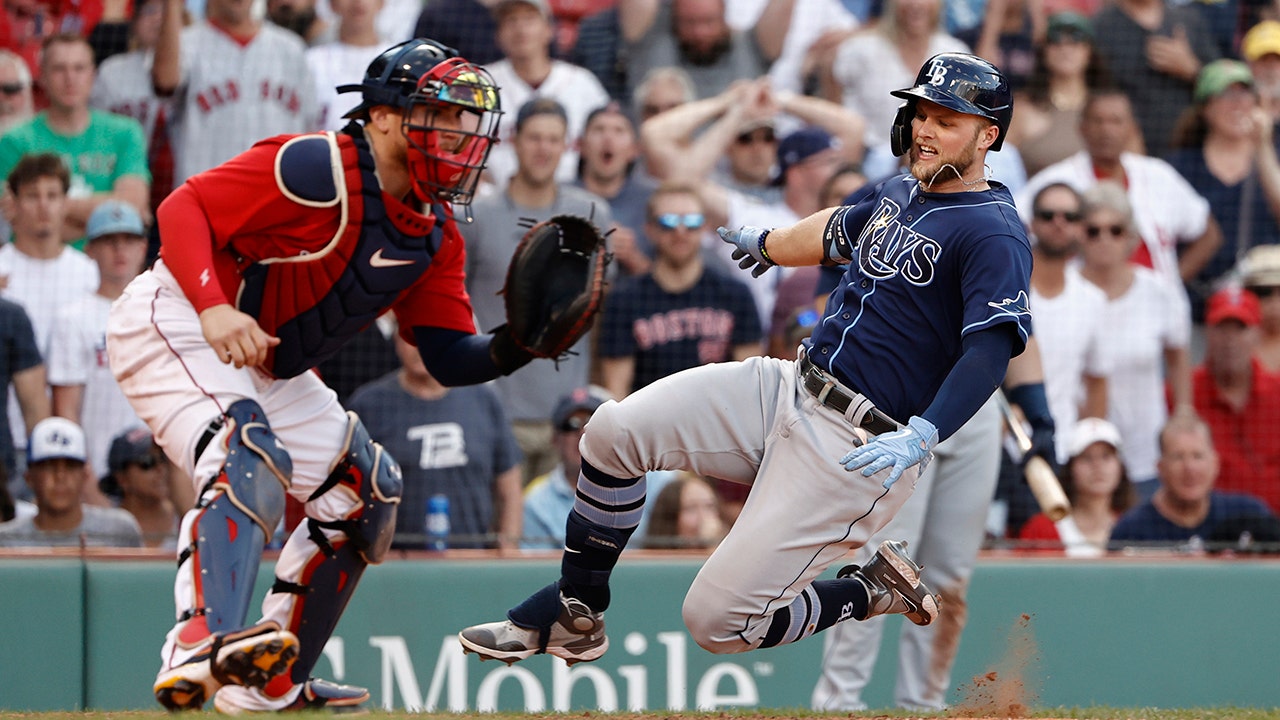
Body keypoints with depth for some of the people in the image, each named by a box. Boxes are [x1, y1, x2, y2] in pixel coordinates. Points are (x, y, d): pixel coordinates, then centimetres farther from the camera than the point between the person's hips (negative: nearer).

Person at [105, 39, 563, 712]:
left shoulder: (436, 232, 3)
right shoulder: (319, 170, -22)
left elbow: (451, 359, 2)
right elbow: (182, 208, -23)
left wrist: (516, 345, -20)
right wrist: (214, 308, -38)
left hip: (268, 369, 10)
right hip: (174, 324, -10)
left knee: (365, 490, 10)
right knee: (253, 463, -33)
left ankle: (270, 686, 15)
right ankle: (200, 648, -52)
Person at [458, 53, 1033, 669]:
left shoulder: (994, 235, -13)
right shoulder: (897, 194, 13)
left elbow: (989, 354, -25)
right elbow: (836, 231, 36)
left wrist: (919, 438, -39)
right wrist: (766, 244, 54)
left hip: (861, 449, -8)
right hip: (790, 389, 8)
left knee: (717, 621, -14)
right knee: (614, 430, -7)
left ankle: (871, 593, 11)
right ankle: (573, 614, 9)